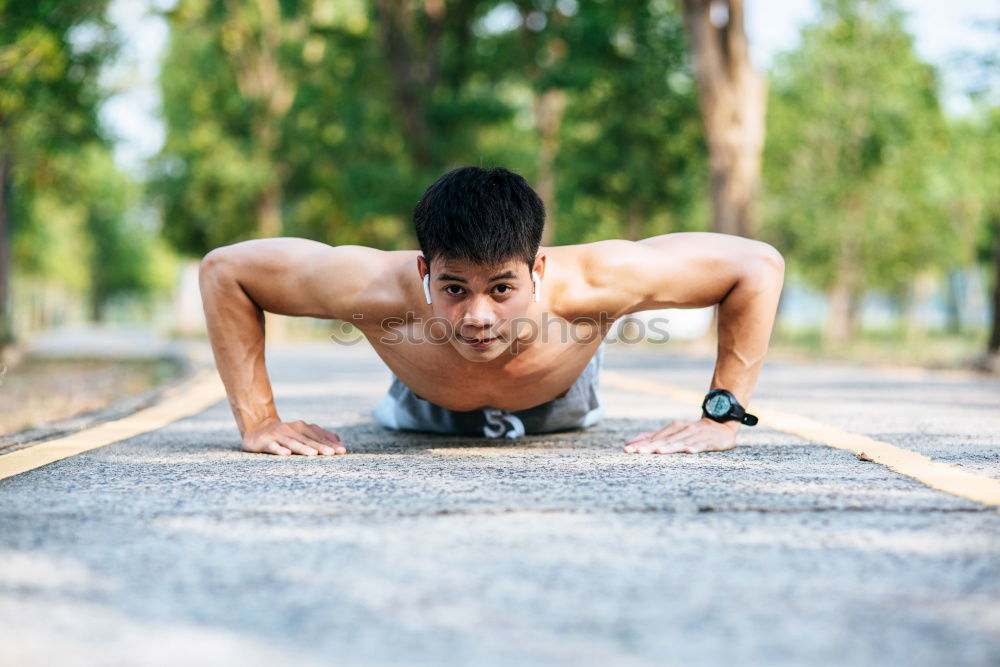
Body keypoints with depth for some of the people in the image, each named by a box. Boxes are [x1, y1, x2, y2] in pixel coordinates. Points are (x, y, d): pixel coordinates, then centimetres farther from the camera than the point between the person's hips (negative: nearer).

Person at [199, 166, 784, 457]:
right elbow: (223, 269, -34)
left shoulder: (589, 284, -50)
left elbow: (760, 264, -38)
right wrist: (258, 420, -37)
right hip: (433, 414, 0)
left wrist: (724, 416, -40)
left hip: (555, 407, 1)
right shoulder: (379, 288, -49)